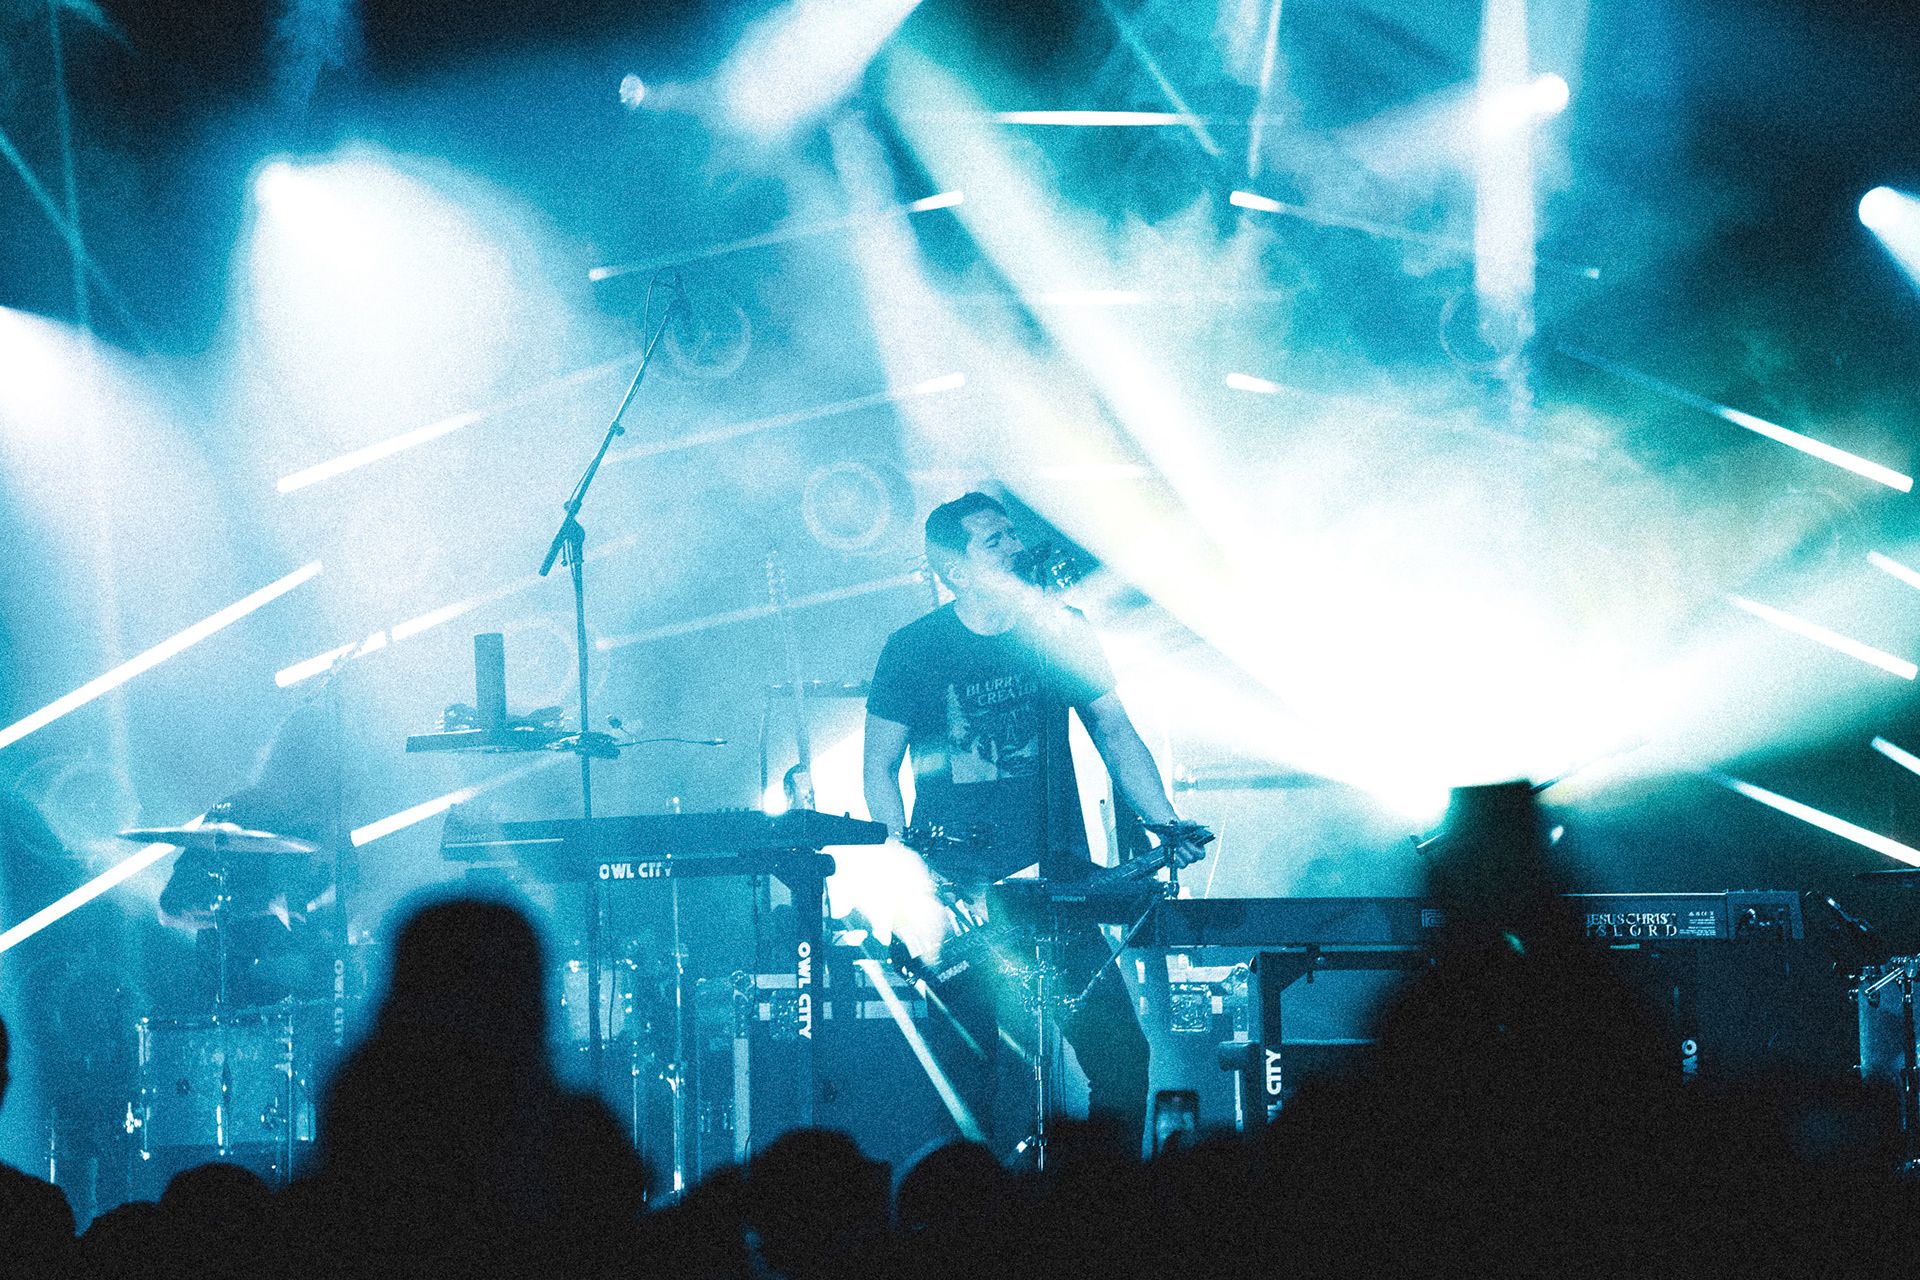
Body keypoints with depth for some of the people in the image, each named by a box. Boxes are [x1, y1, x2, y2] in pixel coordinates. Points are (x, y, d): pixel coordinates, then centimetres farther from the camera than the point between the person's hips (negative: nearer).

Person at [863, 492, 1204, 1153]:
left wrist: (1167, 824, -2)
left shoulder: (1062, 632, 7)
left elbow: (1116, 734, 13)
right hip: (958, 890, -2)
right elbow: (880, 767, 3)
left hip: (1058, 877, 2)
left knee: (1121, 1052, -7)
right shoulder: (912, 649, -1)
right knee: (969, 1062, -8)